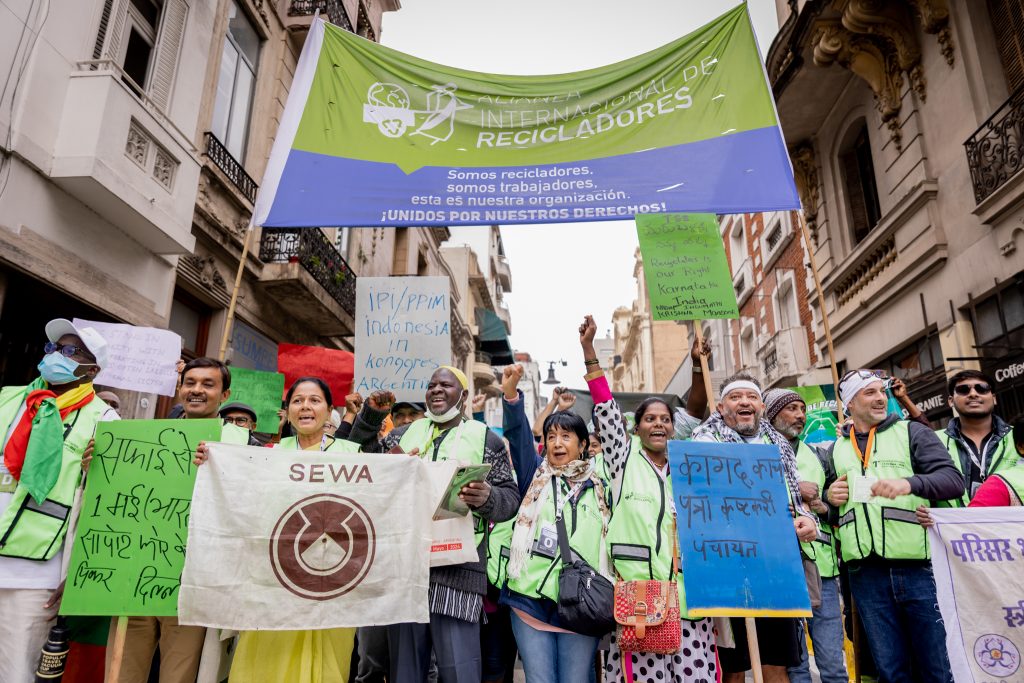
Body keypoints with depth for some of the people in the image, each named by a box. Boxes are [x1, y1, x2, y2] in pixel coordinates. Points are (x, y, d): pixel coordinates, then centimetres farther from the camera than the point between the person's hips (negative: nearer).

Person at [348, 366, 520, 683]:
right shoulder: (404, 435, 17)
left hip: (458, 569, -3)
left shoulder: (487, 439, 7)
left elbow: (510, 497, 2)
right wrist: (370, 416, 4)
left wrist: (487, 498, -20)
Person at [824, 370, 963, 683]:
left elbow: (954, 480, -7)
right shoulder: (836, 450, 15)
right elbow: (827, 504, 24)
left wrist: (909, 483, -25)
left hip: (917, 566, -2)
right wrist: (830, 498, 1)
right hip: (865, 573, 2)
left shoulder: (912, 433, 6)